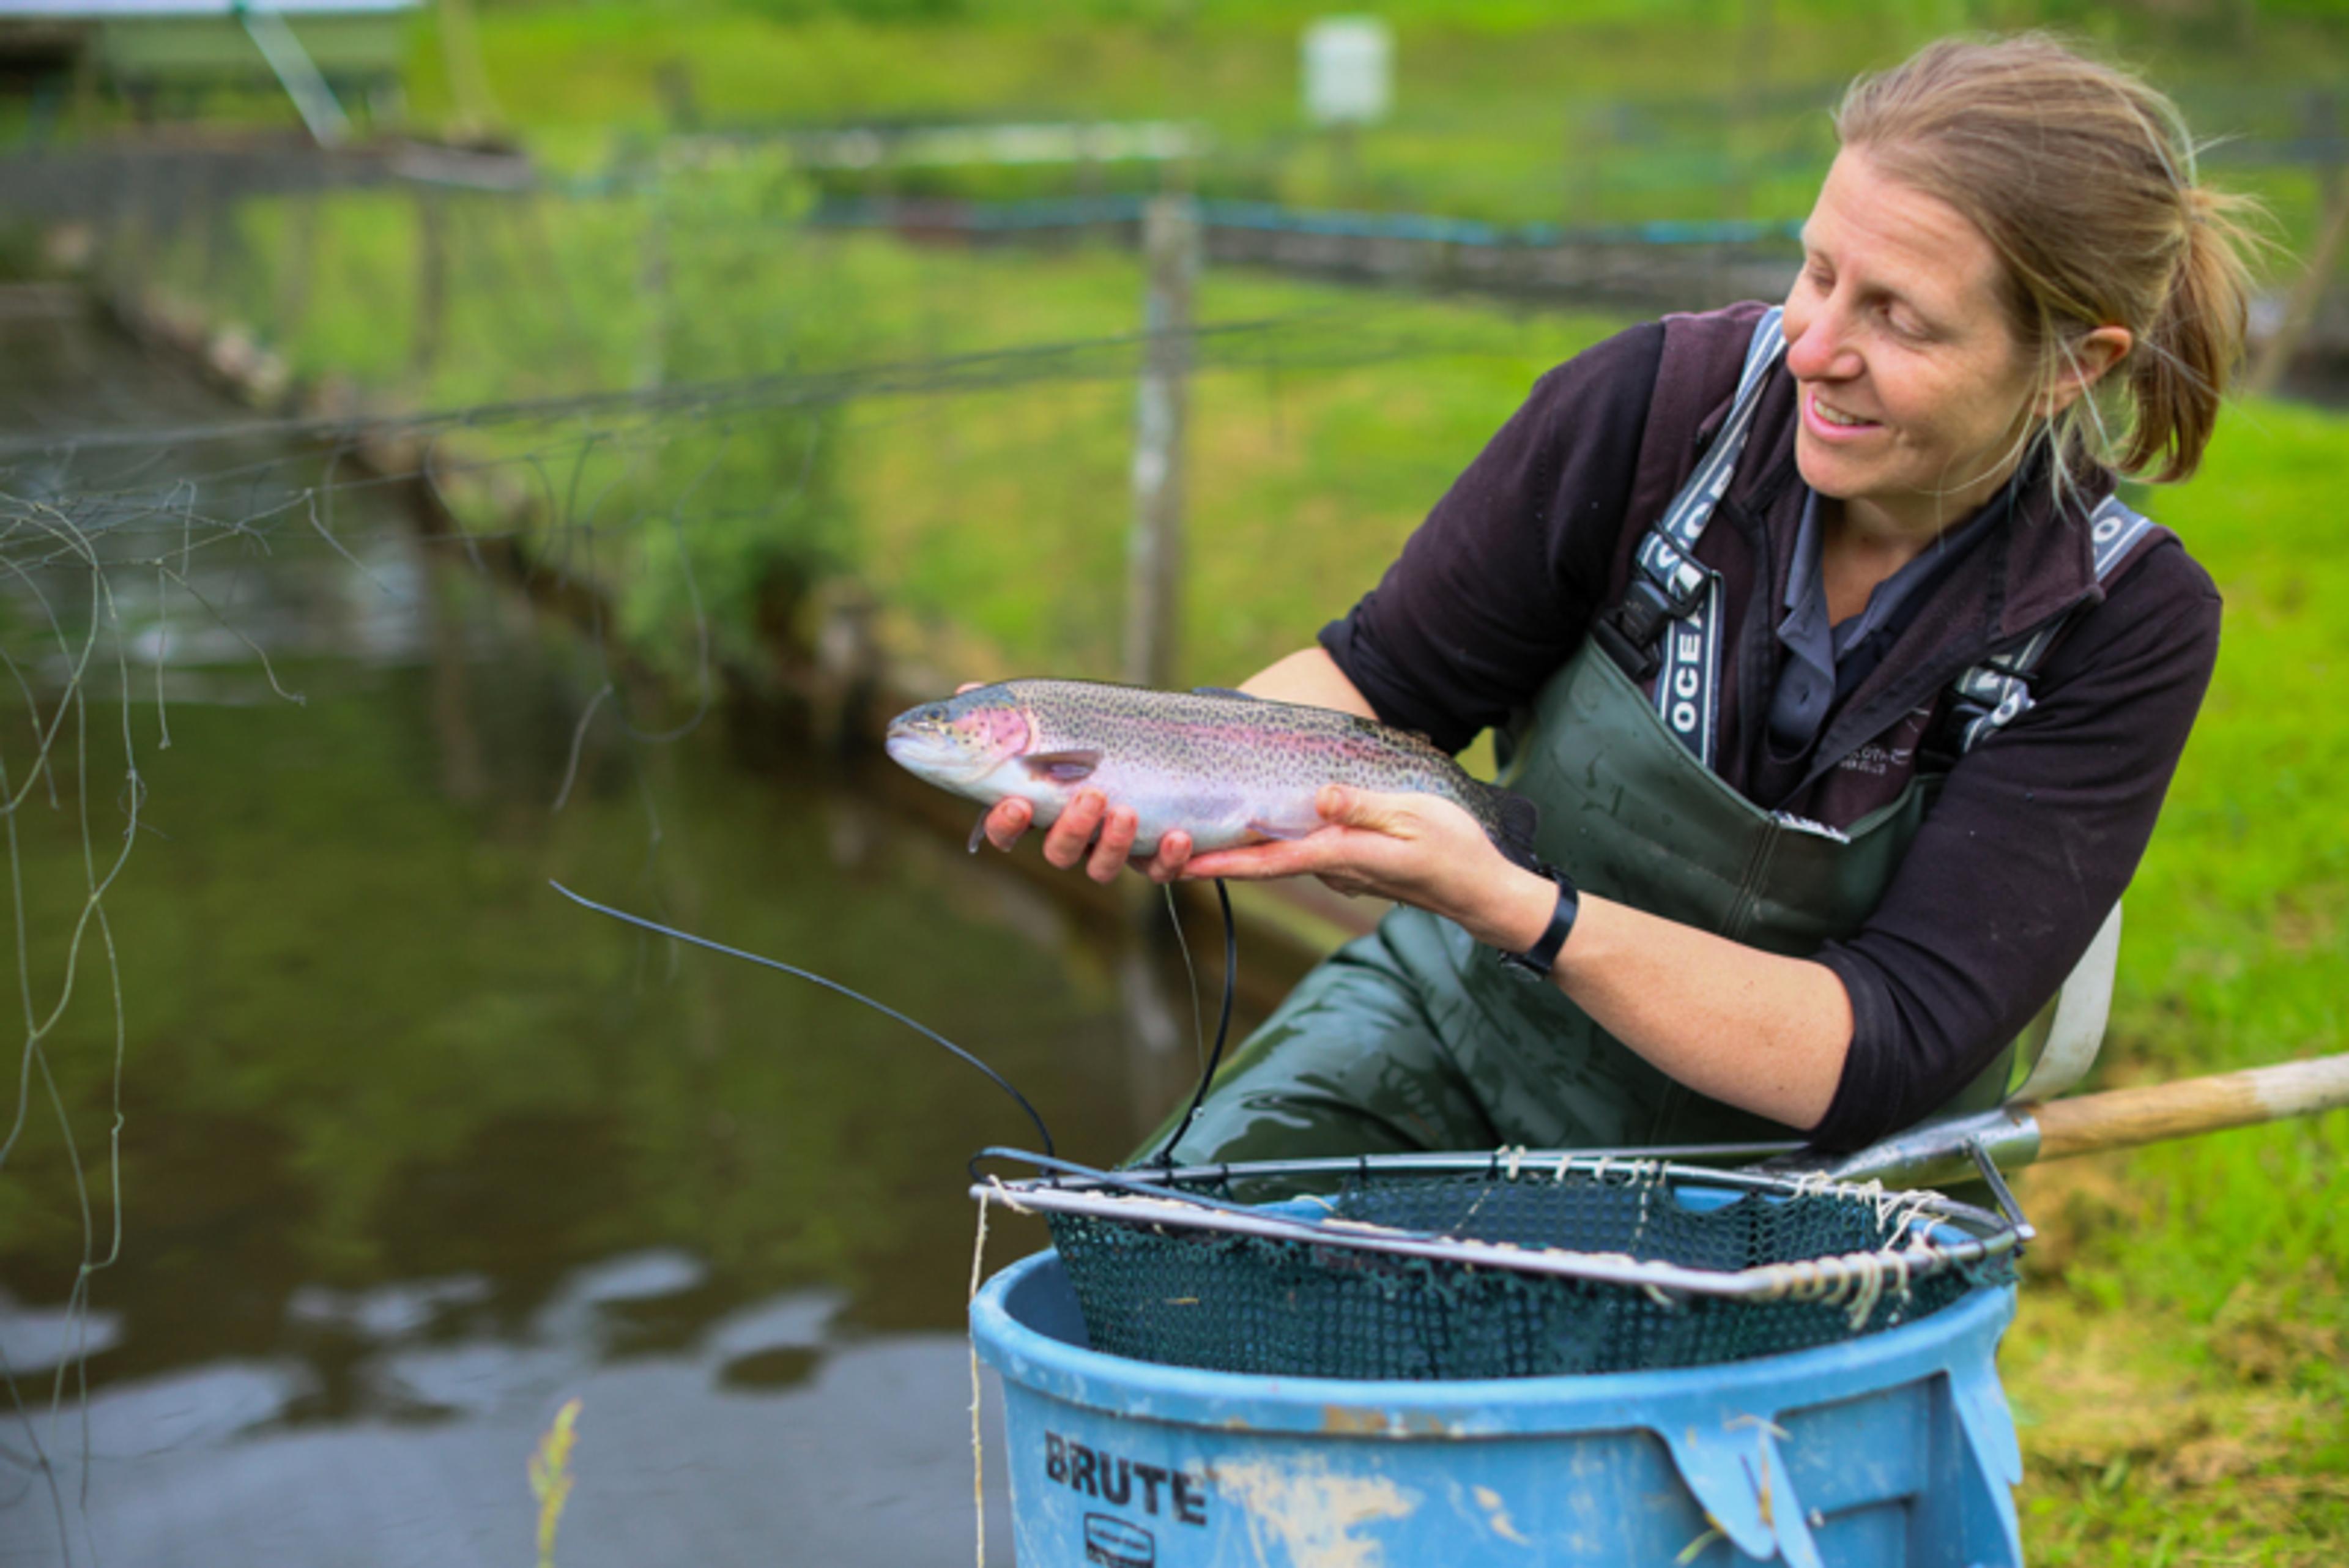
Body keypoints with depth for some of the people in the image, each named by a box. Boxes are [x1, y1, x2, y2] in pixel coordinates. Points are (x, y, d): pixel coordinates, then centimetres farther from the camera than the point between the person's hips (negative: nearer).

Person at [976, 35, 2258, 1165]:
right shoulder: (1661, 400, -16)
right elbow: (1386, 678, -3)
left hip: (1799, 1175, 0)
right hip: (1466, 1028, 1)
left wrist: (1508, 904, -37)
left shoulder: (2122, 623, -18)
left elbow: (1886, 1055, -24)